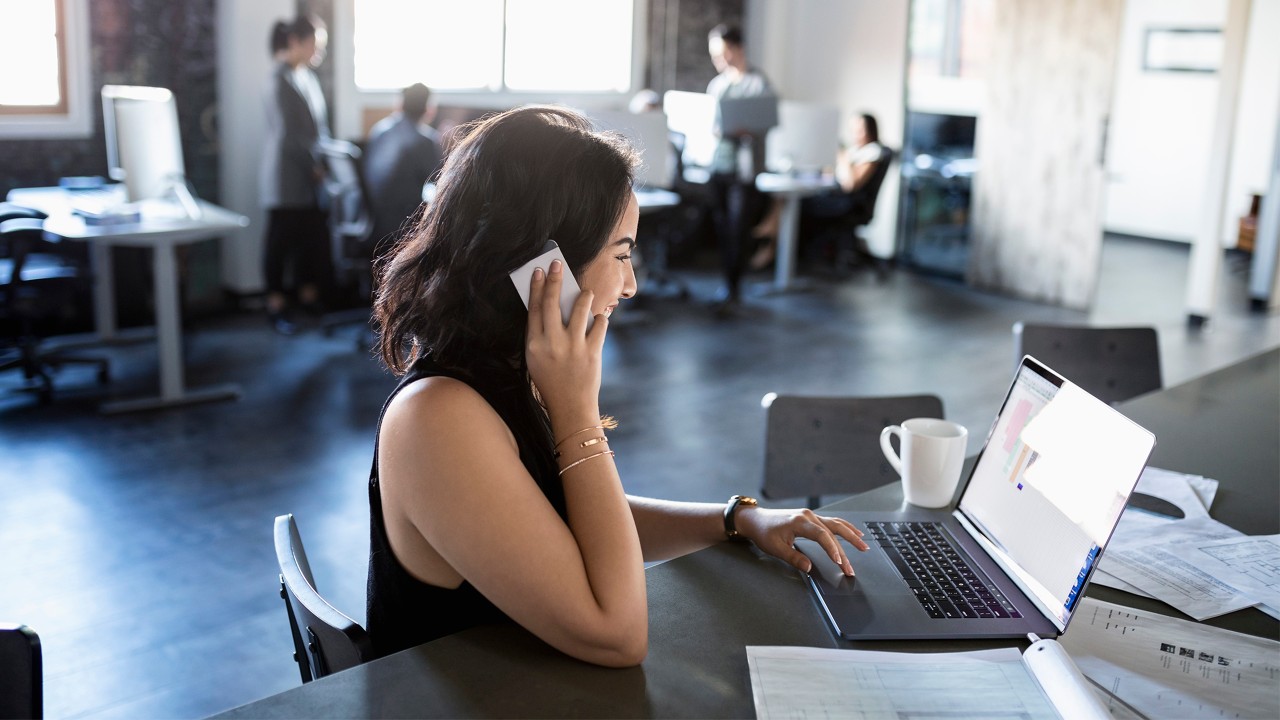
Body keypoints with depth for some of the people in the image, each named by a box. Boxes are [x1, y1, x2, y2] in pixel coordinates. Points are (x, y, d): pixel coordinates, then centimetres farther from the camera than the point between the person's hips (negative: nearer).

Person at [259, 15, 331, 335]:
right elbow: (288, 134, -16)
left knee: (313, 236, 10)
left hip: (311, 176, 8)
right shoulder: (281, 80, -13)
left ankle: (309, 296, 22)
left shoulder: (308, 76, 12)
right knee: (282, 237, 1)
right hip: (287, 176, -8)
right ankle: (276, 305, 10)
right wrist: (315, 166, -14)